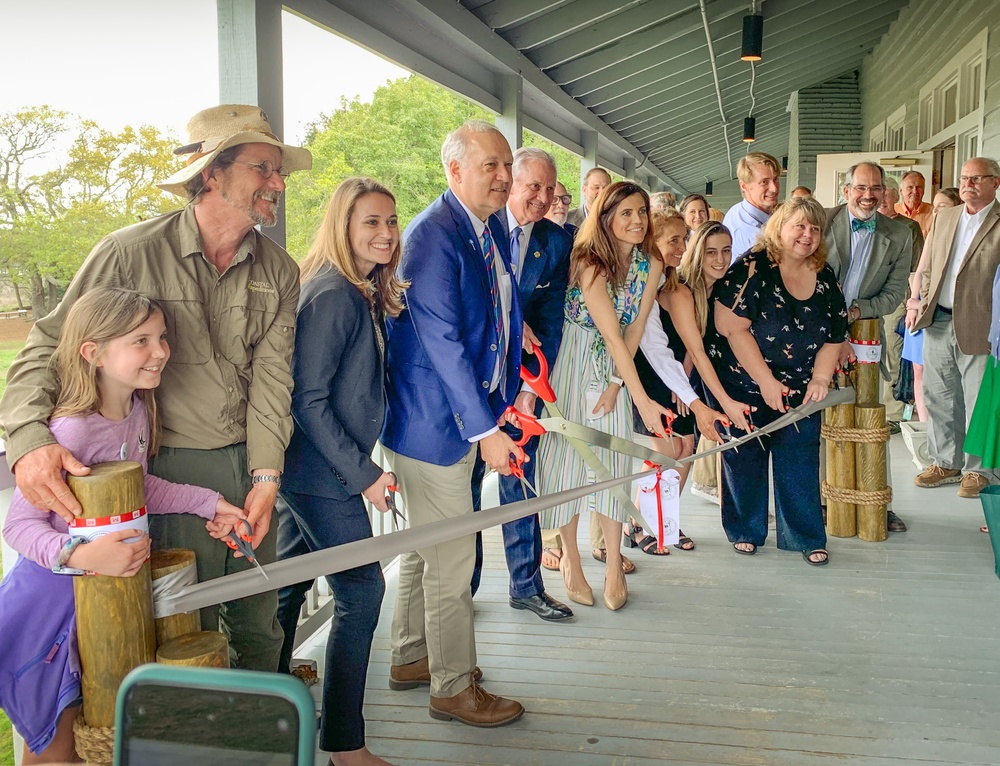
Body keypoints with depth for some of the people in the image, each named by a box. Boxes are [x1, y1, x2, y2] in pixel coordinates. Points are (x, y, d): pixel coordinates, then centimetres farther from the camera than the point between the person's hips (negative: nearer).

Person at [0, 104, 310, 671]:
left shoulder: (279, 272, 2)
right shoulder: (131, 253, -11)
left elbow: (271, 374, -3)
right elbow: (47, 348, -10)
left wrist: (266, 475, -12)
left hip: (251, 467, 4)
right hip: (173, 468, -4)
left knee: (260, 623, 15)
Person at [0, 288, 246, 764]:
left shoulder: (138, 408, -5)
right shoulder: (72, 431, -30)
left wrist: (206, 502, 4)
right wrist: (80, 555, -41)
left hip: (110, 585, 7)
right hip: (56, 594, -7)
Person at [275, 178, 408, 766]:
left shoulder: (362, 295, 10)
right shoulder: (333, 296, -19)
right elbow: (308, 399, -21)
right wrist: (362, 472, -19)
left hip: (310, 471, 10)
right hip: (322, 474, -10)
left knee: (290, 583, 19)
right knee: (362, 591, -3)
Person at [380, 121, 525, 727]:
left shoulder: (495, 228, 8)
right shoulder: (433, 236, -19)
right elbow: (442, 341, -23)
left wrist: (509, 395, 9)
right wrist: (486, 430, -22)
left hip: (470, 413, 9)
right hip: (433, 418, -9)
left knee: (428, 545, 21)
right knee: (452, 557, 2)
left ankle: (411, 659, 38)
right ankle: (454, 687, 19)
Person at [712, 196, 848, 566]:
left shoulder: (824, 277, 2)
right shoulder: (753, 268, -15)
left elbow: (836, 336, 8)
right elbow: (732, 327, -21)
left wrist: (820, 378, -7)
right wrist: (766, 381, -20)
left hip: (800, 392, 4)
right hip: (744, 386, -4)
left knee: (800, 462, 4)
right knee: (745, 459, 7)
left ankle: (806, 537, 17)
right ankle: (745, 531, 25)